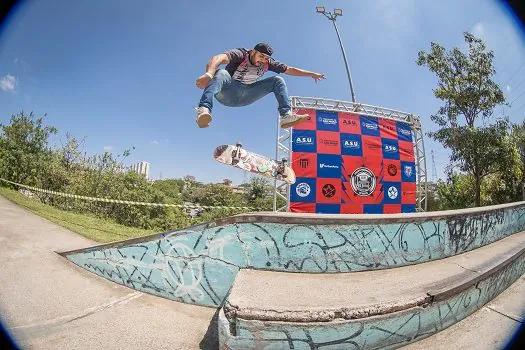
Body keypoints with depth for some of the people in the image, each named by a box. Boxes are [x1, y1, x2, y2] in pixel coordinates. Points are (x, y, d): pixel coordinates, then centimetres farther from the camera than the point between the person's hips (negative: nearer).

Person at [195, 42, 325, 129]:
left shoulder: (267, 63, 0)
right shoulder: (240, 54, -16)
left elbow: (290, 70, 7)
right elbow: (219, 58, -35)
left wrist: (311, 74, 6)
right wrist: (209, 73, -55)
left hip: (244, 97, 5)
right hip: (227, 93, -4)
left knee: (278, 80, -5)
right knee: (220, 73, -38)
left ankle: (286, 116, -21)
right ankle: (204, 110, -57)